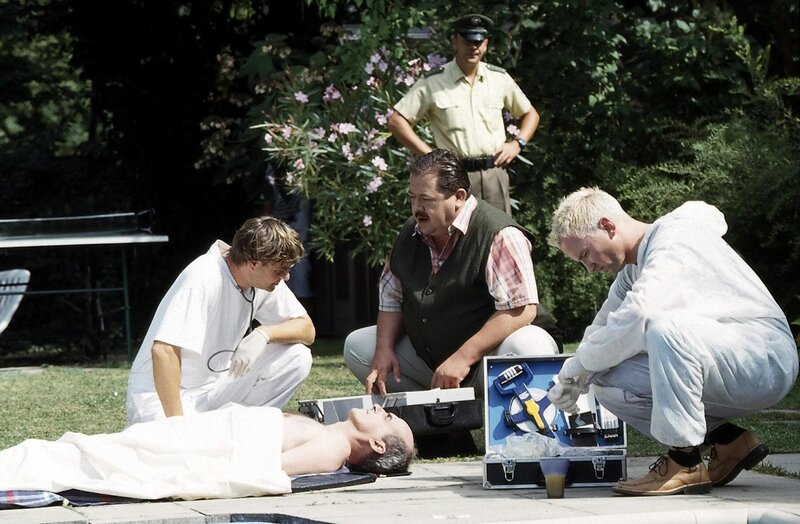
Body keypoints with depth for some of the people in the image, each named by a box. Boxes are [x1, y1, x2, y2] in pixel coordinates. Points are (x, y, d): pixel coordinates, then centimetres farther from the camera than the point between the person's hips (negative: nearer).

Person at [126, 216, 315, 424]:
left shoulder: (266, 279, -4)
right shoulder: (202, 279, -27)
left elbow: (307, 330, 1)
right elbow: (163, 351, -34)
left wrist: (264, 334, -21)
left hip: (213, 388, 7)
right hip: (161, 396, -7)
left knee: (297, 357, -10)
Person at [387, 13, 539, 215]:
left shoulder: (500, 79, 10)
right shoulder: (433, 83, -1)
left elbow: (530, 114, 24)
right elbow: (396, 121, 0)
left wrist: (517, 144, 6)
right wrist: (430, 155, -6)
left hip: (494, 173, 3)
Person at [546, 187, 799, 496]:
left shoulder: (678, 236, -16)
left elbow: (637, 317, -30)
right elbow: (602, 329, 18)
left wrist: (580, 364, -17)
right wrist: (575, 383, -1)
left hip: (767, 359, -10)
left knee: (666, 326, -35)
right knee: (607, 382, -3)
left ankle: (685, 462, -24)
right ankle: (724, 440, 2)